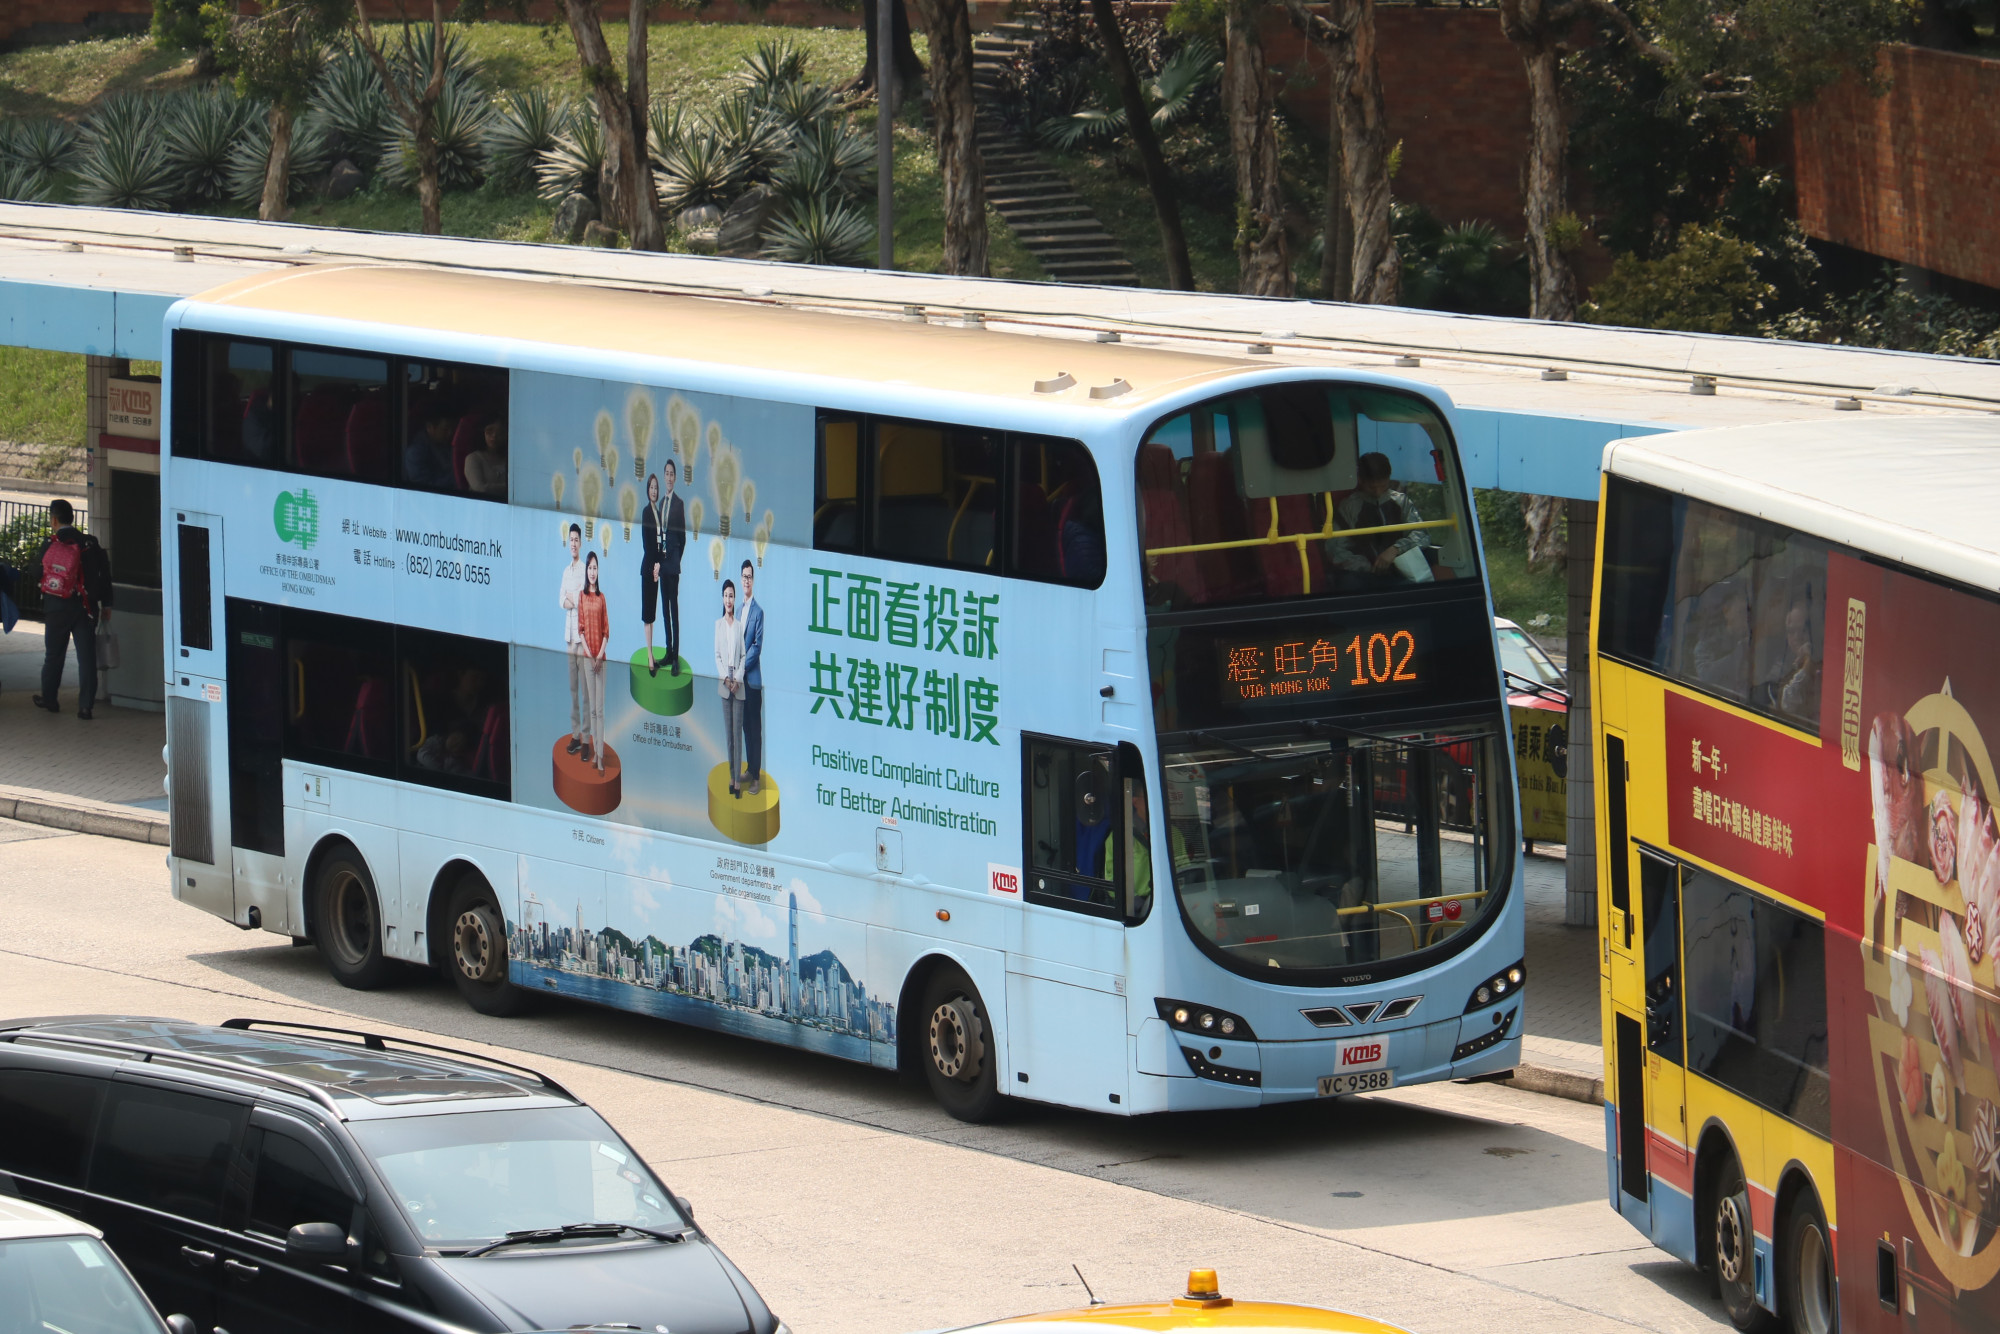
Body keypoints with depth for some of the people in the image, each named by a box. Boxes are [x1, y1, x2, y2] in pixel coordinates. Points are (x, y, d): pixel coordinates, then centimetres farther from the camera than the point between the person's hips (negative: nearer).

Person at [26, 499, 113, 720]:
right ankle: (85, 706, -4)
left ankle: (48, 698, 27)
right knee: (87, 656, 1)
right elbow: (104, 574, 1)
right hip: (85, 607, 1)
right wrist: (106, 604, 9)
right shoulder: (90, 544, -2)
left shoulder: (49, 546, -7)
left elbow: (34, 576, 1)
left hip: (56, 608, -1)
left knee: (54, 654, 15)